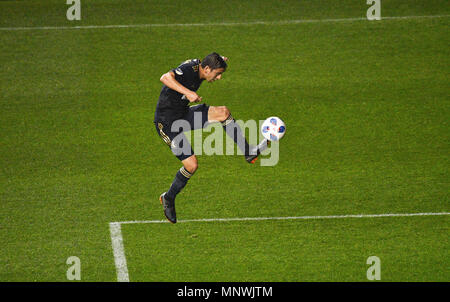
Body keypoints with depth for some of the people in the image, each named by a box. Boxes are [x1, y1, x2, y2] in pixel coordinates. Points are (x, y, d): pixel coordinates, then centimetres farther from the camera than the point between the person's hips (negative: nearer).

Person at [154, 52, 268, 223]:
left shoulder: (198, 66, 1)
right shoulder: (188, 70, -26)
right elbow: (165, 78, -45)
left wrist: (219, 61, 14)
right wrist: (187, 92, -52)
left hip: (184, 115, 9)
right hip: (167, 123, -9)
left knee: (223, 112, -9)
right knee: (192, 165, -11)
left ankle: (248, 153, -3)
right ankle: (168, 199, 12)